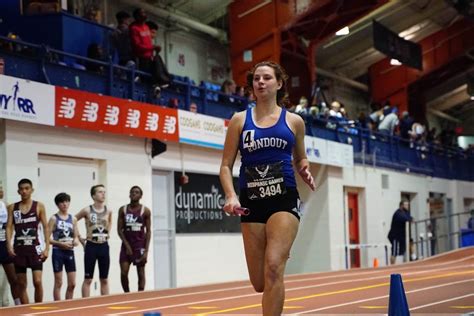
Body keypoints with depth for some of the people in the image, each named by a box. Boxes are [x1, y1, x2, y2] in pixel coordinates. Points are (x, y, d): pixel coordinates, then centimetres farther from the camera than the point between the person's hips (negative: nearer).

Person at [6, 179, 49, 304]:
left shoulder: (39, 206, 1)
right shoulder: (12, 207, 7)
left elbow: (45, 227, 1)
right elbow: (9, 227, 4)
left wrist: (47, 247, -7)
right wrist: (9, 245, -10)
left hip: (34, 248, -3)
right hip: (18, 248, 3)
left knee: (37, 281, -10)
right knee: (21, 283, 6)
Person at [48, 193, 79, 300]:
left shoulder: (73, 219, 10)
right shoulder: (54, 218, -3)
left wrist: (76, 241, -8)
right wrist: (61, 244, -18)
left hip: (70, 252, 4)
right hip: (58, 252, -4)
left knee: (72, 284, 4)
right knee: (58, 283, 0)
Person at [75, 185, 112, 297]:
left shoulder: (108, 211, 3)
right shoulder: (87, 210, -7)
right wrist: (78, 237, 2)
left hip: (104, 246, 4)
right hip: (91, 246, -4)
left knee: (104, 279, 9)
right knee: (88, 279, 1)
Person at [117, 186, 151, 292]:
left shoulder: (145, 211, -3)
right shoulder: (123, 210, 2)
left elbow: (148, 231, -2)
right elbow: (119, 229, 1)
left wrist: (146, 250, -9)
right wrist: (127, 245, -9)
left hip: (140, 245, -1)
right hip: (126, 245, 1)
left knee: (141, 273, 2)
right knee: (123, 272, -7)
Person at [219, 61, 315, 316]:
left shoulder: (294, 121, 8)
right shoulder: (240, 120, 7)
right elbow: (226, 165, 5)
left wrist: (305, 172, -1)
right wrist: (231, 196, -12)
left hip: (284, 199, -1)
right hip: (251, 201, 2)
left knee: (273, 268, -21)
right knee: (260, 283, 6)